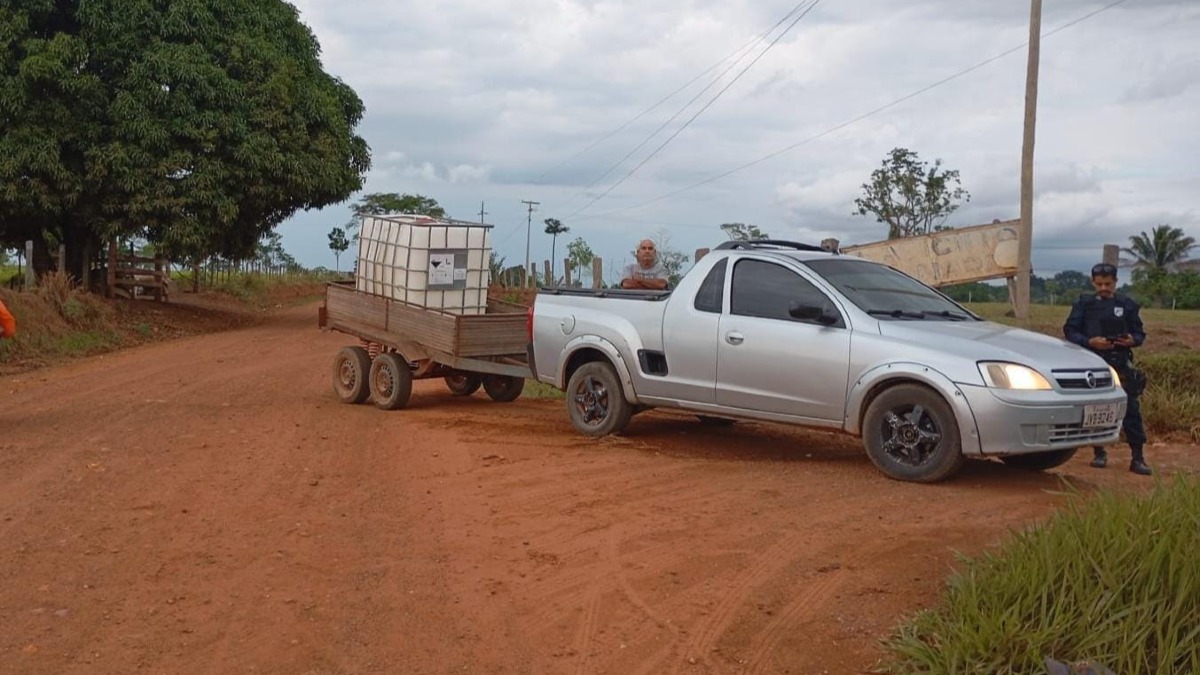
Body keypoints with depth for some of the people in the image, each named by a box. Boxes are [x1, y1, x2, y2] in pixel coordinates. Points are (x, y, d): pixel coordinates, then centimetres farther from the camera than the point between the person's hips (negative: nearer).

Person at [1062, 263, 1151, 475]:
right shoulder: (1084, 304, 6)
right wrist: (1090, 342, -14)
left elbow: (1139, 333, 14)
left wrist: (1132, 340, -10)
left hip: (1120, 364, 0)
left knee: (1131, 409, -5)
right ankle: (1099, 453, 18)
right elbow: (1070, 331, 3)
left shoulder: (1127, 305, 9)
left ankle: (1137, 458, -2)